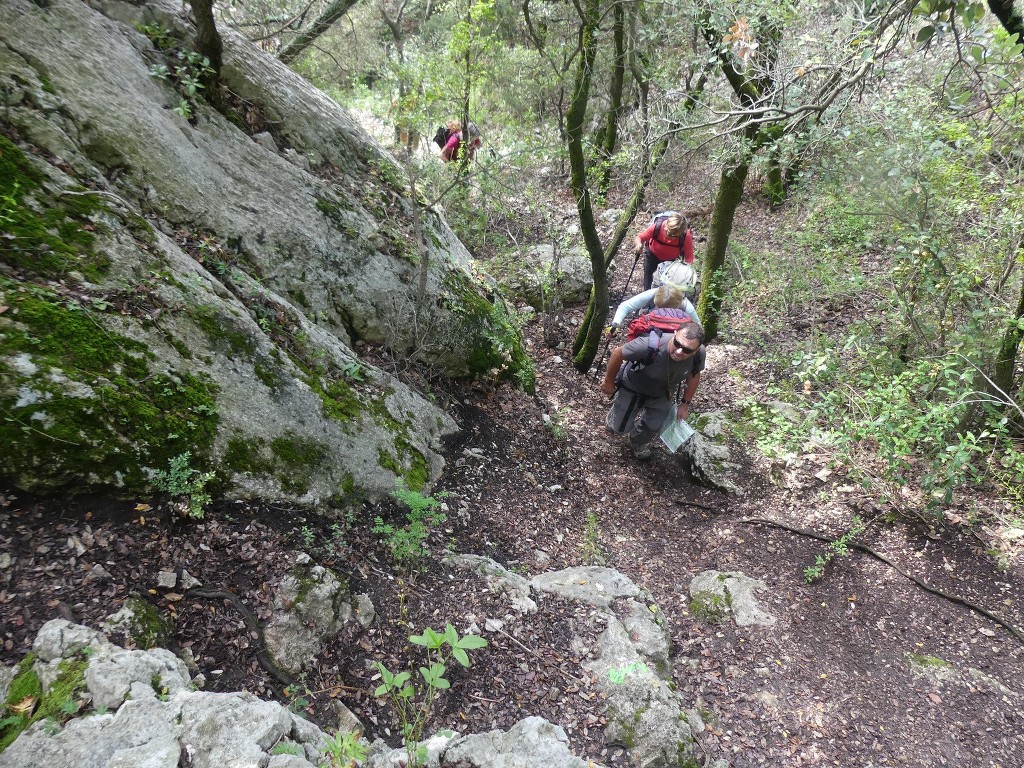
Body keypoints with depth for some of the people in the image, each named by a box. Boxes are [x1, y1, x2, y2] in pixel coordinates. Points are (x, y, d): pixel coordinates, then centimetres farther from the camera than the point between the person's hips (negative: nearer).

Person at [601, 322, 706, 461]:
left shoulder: (700, 354, -30)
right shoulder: (650, 345, -44)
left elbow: (693, 376, -6)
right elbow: (617, 353, -27)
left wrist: (685, 404, 1)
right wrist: (608, 381, -13)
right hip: (633, 388, -3)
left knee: (654, 428, 16)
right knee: (620, 428, 12)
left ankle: (638, 443, 51)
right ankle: (613, 418, 50)